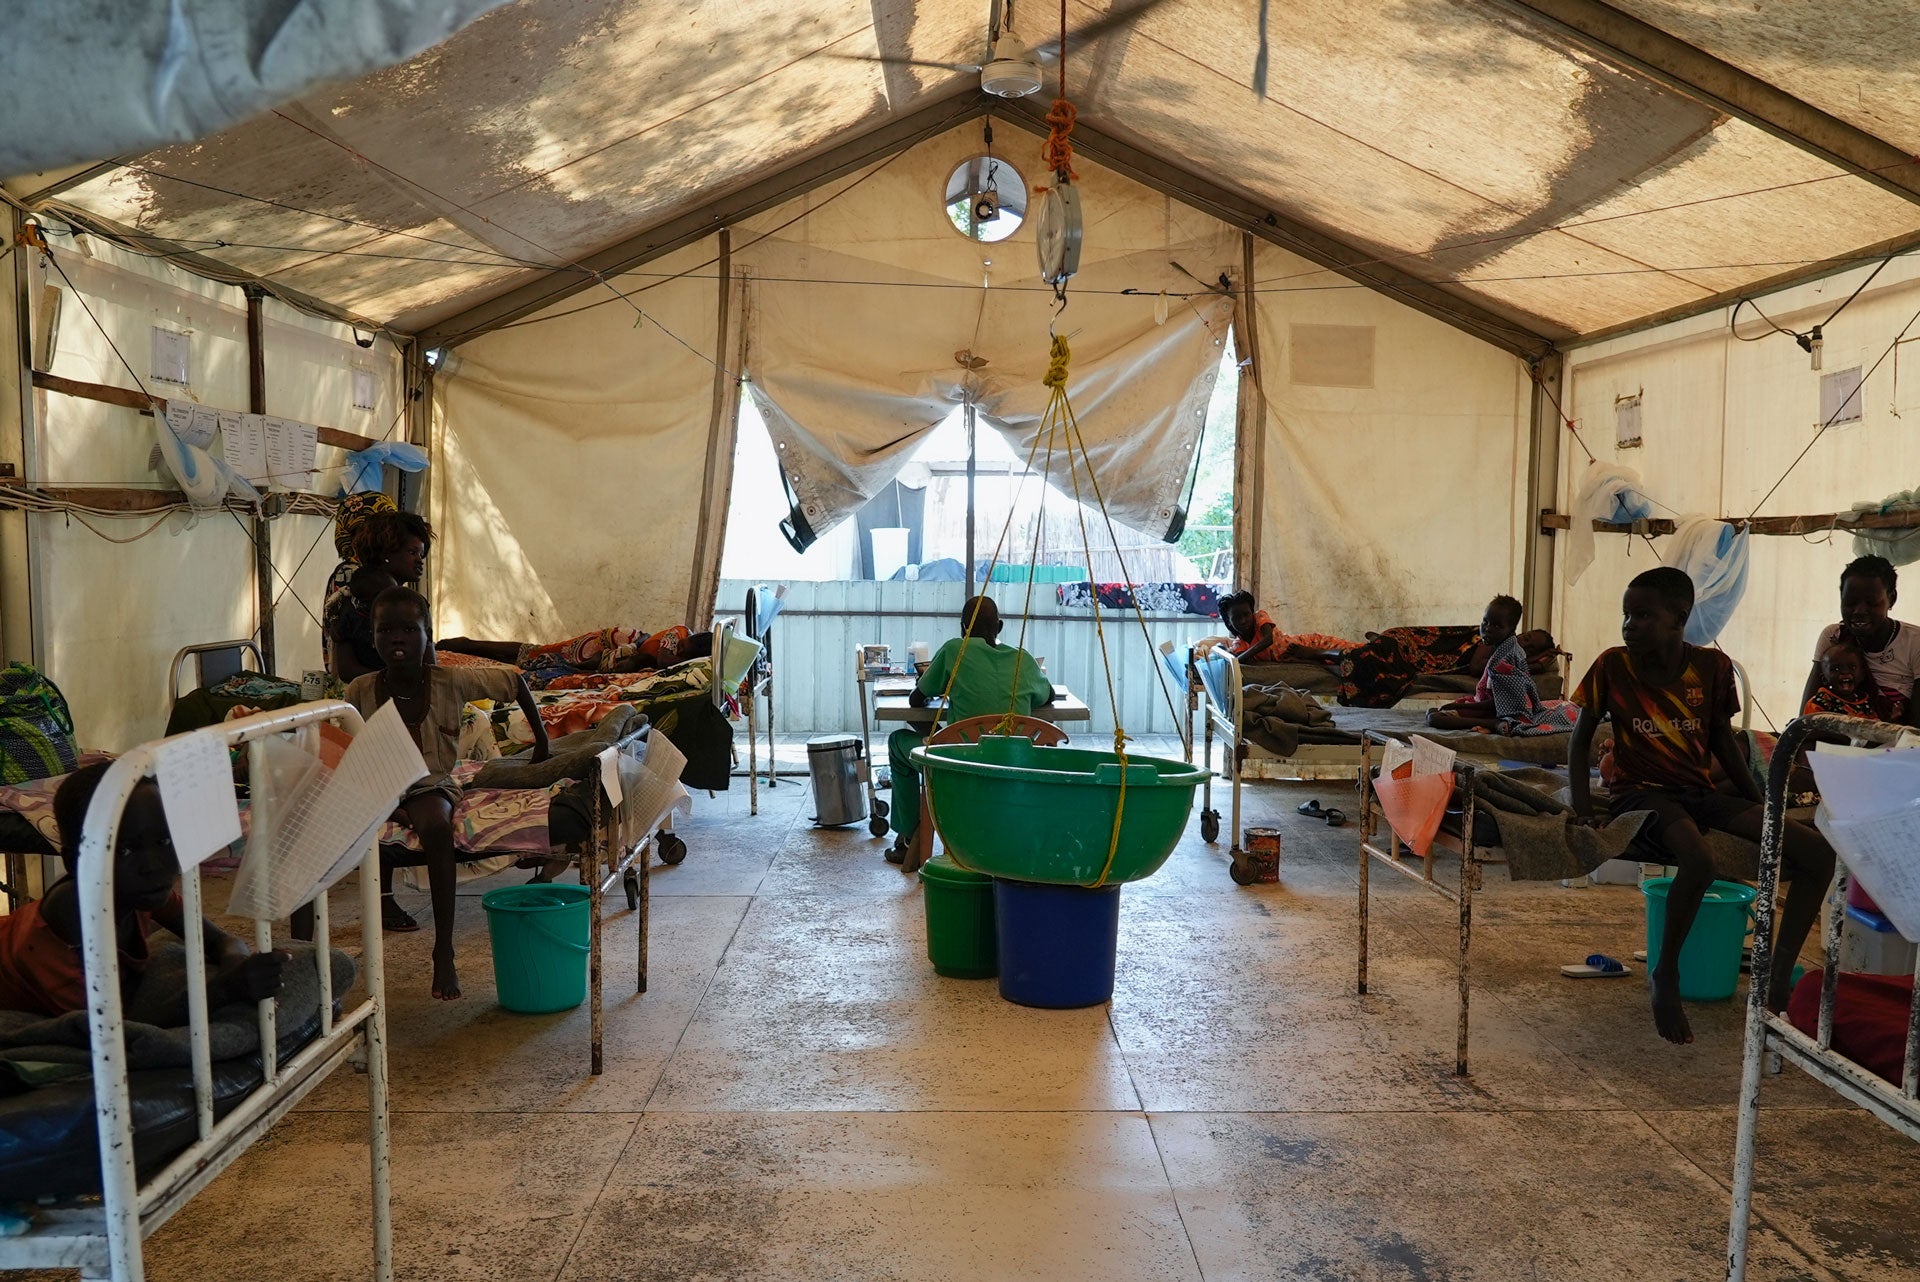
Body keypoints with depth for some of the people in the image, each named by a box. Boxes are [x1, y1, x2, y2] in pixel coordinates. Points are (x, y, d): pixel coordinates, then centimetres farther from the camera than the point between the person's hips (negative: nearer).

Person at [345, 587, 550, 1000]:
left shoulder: (451, 682, -9)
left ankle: (444, 953, -28)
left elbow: (515, 681, 4)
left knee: (437, 826, -36)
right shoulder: (360, 691, -7)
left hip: (430, 785, -2)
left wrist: (541, 740, 5)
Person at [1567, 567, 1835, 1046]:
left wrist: (1762, 805, 5)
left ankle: (1780, 979, 1)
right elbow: (1582, 736, 3)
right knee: (1698, 860, -36)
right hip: (1642, 791, -4)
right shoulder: (1613, 666, -7)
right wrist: (1580, 793, -11)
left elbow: (1723, 741, 11)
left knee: (1818, 853, -11)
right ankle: (1665, 976, -12)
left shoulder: (1712, 667, -1)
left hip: (1700, 792, 4)